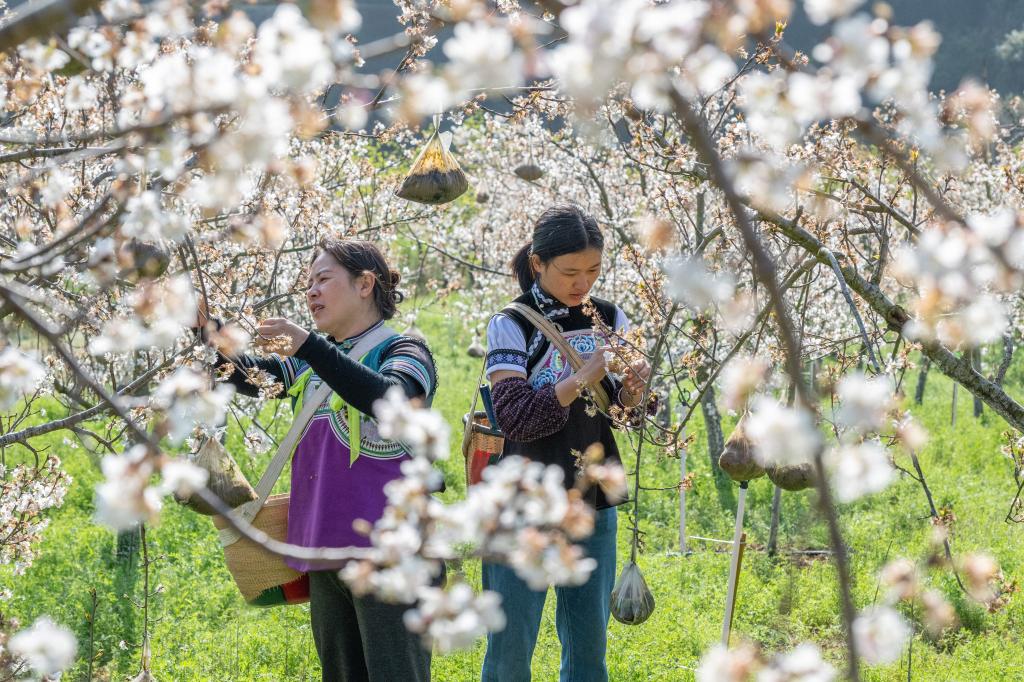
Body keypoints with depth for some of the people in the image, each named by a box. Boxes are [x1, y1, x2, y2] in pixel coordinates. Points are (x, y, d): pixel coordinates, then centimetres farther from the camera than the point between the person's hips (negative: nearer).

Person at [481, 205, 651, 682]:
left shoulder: (610, 319, 6)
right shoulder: (511, 326, -8)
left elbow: (620, 416, 8)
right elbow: (515, 419, -18)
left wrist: (631, 391, -14)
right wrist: (582, 378, -27)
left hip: (594, 508, 4)